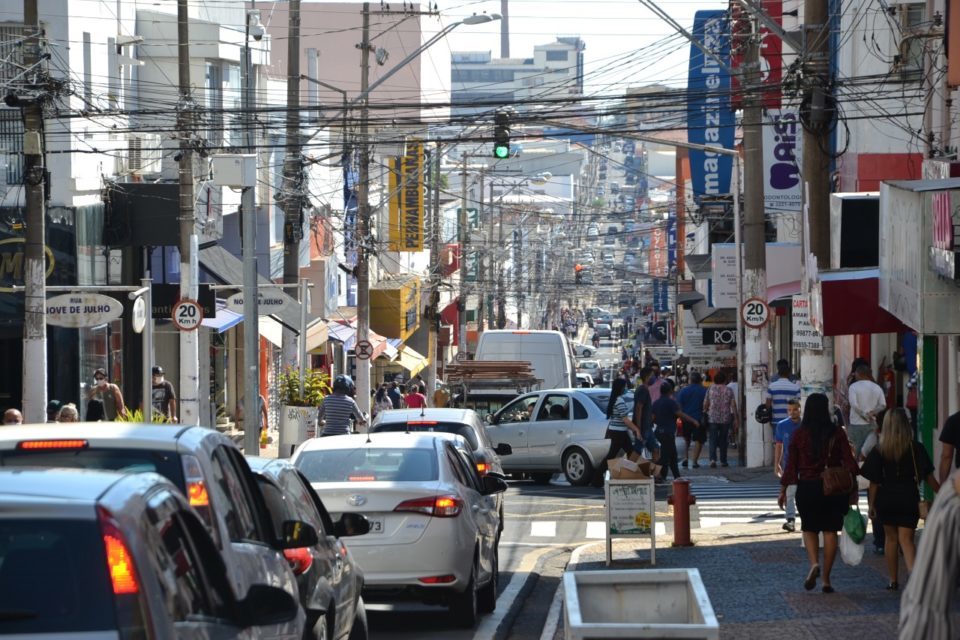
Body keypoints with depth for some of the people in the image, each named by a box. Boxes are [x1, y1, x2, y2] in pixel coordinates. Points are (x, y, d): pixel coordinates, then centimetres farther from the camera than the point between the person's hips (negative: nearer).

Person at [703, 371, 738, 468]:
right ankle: (723, 461, 16)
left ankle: (713, 459, -21)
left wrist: (705, 413, 17)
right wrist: (736, 419, 1)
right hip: (725, 419, 1)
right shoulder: (728, 390, 0)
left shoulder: (710, 389, 1)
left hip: (712, 419, -1)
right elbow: (733, 405, -3)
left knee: (712, 439, -3)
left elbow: (705, 404, 3)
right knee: (723, 440, 12)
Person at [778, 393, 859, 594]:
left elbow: (790, 466, -2)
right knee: (830, 531, 7)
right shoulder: (837, 433, -5)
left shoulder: (799, 434, -4)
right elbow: (849, 462, -6)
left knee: (809, 529, 15)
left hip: (807, 487, 0)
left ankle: (814, 563, -11)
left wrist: (783, 491, 7)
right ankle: (826, 579, 6)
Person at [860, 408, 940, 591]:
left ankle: (893, 581, 22)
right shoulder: (916, 449, -5)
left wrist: (872, 505, 5)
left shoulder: (879, 451, -5)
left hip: (886, 499, 1)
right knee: (906, 539, -2)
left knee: (891, 538, 16)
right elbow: (928, 476, 0)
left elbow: (874, 481, -4)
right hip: (909, 499, -1)